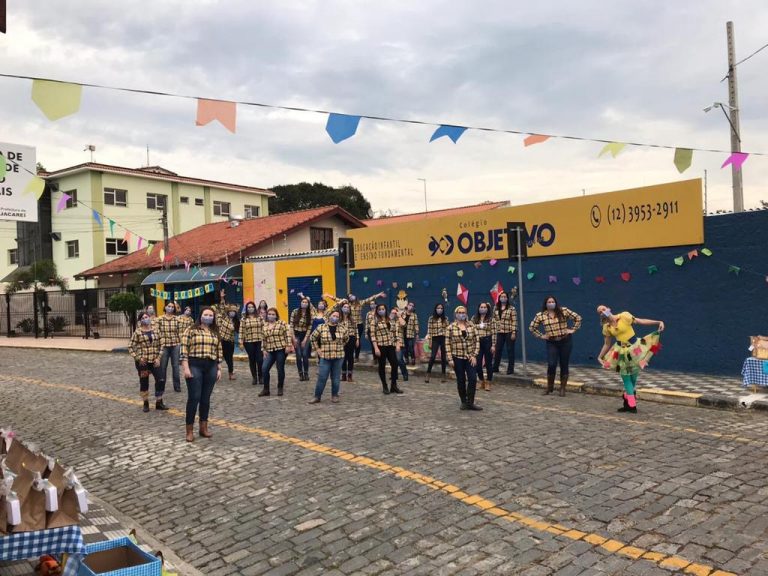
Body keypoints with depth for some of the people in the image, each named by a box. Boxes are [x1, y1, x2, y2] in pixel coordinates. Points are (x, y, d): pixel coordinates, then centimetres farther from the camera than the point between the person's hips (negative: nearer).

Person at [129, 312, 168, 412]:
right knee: (144, 382, 8)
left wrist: (158, 357, -2)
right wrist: (137, 358, -9)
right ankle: (146, 404, 23)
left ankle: (159, 402, 10)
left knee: (161, 380, -5)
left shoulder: (155, 330, 4)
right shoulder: (138, 332, -3)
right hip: (142, 362, -2)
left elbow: (160, 345, 8)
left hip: (154, 361, 2)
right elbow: (130, 347, -1)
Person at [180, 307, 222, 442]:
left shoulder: (216, 333, 14)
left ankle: (204, 427, 18)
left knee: (206, 398, 9)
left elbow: (219, 352, 14)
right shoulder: (191, 331, 0)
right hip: (195, 365, -4)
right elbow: (184, 349, -5)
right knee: (194, 397, -4)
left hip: (211, 367, 4)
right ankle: (189, 430, 4)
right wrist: (186, 368, -12)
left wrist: (219, 369, 8)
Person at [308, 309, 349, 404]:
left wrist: (340, 347, 11)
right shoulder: (321, 327, -3)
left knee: (336, 378, 9)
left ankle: (334, 395, 24)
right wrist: (317, 349, 3)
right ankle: (317, 397, 10)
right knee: (322, 378, -1)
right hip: (325, 357, -1)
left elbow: (346, 338, 18)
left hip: (338, 357, 2)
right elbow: (313, 337, 7)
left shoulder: (342, 328, 0)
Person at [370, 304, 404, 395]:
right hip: (380, 346, -4)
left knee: (395, 364, -1)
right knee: (382, 366, 4)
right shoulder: (375, 321, -2)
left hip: (391, 346, 4)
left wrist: (398, 344, 2)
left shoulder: (391, 320, 11)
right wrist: (376, 348, -14)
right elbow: (373, 335, -7)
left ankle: (394, 386, 12)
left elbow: (396, 332, 11)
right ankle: (385, 387, 15)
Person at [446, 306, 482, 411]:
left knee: (473, 379, -6)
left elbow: (476, 341, 3)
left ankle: (470, 402, 3)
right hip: (457, 358, -2)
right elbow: (447, 344, -4)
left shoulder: (471, 326, 2)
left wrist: (474, 355, -5)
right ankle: (463, 402, 20)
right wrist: (450, 359, -8)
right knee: (461, 380, 7)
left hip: (470, 357, 2)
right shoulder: (450, 327, -4)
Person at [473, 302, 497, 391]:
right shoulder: (474, 318, 6)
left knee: (488, 363, 5)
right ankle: (481, 382, 24)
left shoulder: (491, 319, -4)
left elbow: (494, 333, -8)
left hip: (487, 342, -3)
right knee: (477, 363, 4)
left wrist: (493, 345, -12)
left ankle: (488, 383, 17)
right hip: (477, 342, 3)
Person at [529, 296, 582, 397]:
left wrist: (573, 329, -3)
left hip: (565, 341, 0)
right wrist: (541, 336, 1)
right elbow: (532, 327, 7)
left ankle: (562, 388, 16)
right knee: (551, 365, -10)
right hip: (551, 343, 0)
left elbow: (577, 318, 3)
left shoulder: (563, 311, -4)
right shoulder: (540, 315, -2)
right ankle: (549, 387, 10)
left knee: (564, 365, 5)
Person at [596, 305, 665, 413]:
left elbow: (641, 321, -13)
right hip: (621, 351, 4)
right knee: (626, 378, 5)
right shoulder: (606, 327, 1)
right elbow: (607, 344, 10)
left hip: (633, 348, -4)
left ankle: (629, 403, 13)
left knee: (632, 377, 3)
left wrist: (658, 322, -22)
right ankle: (631, 405, 12)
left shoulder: (624, 316, -12)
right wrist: (600, 357, 11)